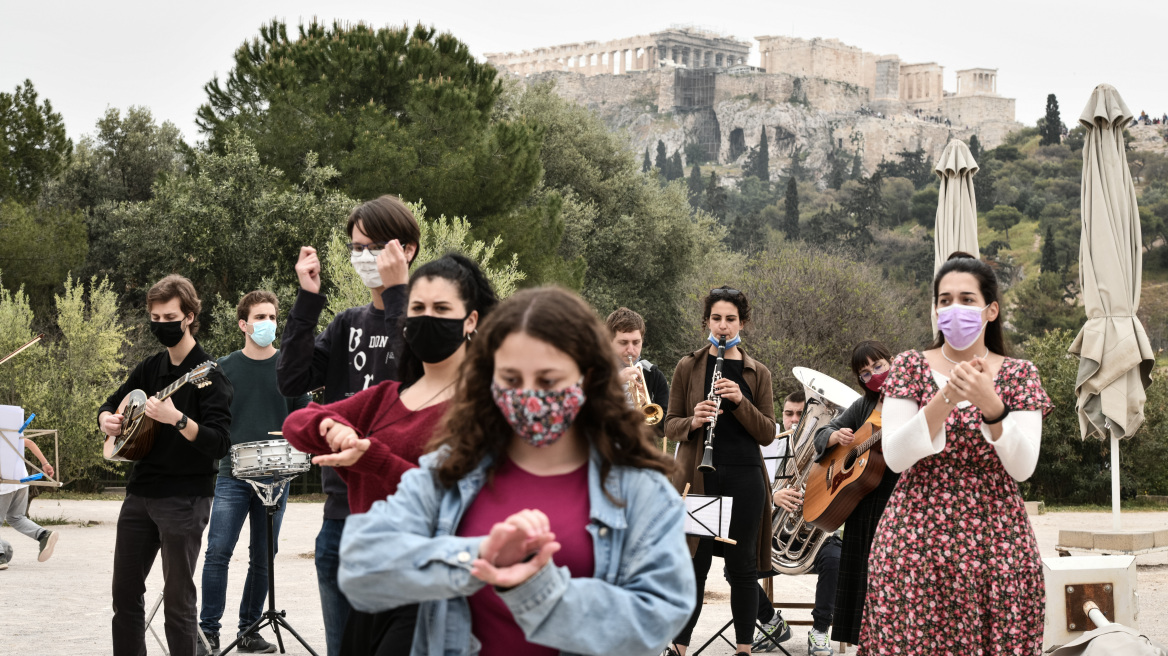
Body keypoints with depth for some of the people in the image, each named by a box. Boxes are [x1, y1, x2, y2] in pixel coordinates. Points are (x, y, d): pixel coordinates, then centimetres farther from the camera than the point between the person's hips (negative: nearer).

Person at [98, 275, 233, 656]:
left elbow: (220, 443, -18)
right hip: (140, 492, 7)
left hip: (184, 498, -7)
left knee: (177, 596, -3)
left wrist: (177, 418, -33)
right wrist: (106, 419, 2)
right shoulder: (150, 369, 11)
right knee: (125, 589, 10)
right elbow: (111, 405, 25)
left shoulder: (208, 374, -10)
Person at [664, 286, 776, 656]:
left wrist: (740, 402, -13)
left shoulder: (757, 374, 9)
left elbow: (768, 434, 2)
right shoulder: (688, 368, 7)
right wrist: (692, 422, -15)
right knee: (695, 563, 0)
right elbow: (670, 426, 7)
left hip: (744, 477, 1)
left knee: (742, 566, 4)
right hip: (698, 476, -1)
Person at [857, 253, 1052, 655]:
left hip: (994, 544, 0)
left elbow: (1022, 468, -8)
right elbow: (895, 457, -8)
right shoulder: (911, 366, 5)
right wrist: (946, 399, -20)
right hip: (916, 542, 0)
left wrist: (990, 405, -23)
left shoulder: (1018, 375, 5)